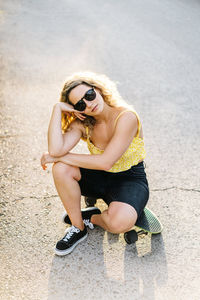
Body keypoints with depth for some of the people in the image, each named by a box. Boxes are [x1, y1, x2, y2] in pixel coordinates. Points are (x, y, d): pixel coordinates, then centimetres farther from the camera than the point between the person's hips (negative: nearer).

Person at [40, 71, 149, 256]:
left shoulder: (126, 117, -24)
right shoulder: (82, 123, -8)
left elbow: (105, 162, -29)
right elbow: (56, 150, -26)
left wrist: (61, 157, -23)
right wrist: (57, 109, -22)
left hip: (130, 180, -4)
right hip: (99, 178, 5)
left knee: (120, 222, -35)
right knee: (61, 169, -24)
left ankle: (92, 217, 3)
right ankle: (78, 227, -4)